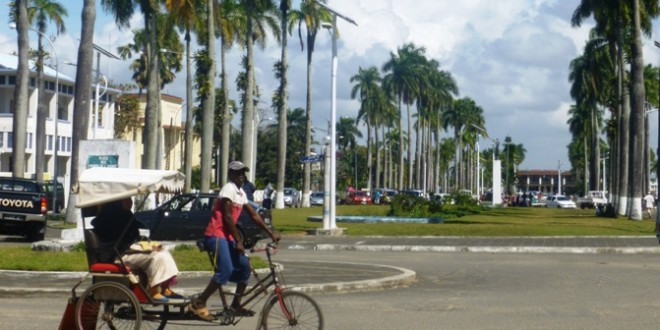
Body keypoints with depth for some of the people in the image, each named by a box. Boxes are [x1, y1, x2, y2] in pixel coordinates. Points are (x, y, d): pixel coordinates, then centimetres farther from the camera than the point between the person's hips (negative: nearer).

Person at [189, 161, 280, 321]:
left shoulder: (240, 192, 16)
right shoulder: (229, 188, -12)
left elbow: (254, 215, 18)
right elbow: (227, 217, -17)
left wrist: (271, 233, 13)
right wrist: (238, 241, -16)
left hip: (227, 236, 10)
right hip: (216, 235, -10)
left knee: (244, 266, 7)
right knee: (226, 270, -22)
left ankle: (235, 306, 15)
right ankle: (198, 303, -18)